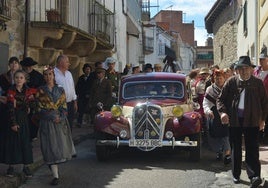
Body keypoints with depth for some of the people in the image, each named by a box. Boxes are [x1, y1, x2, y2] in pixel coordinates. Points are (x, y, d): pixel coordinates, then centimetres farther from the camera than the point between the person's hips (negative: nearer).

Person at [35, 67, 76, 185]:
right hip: (47, 123, -3)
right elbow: (40, 109, -3)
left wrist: (60, 117, -11)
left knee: (61, 145, 3)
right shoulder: (41, 91, 2)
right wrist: (52, 117, -12)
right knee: (51, 147, -7)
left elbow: (64, 107, 7)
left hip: (61, 121, 3)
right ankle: (55, 176, -9)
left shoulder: (60, 90, 9)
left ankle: (55, 167, 23)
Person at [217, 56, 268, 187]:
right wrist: (222, 112, -11)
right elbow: (220, 99, 6)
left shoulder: (257, 83, 3)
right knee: (235, 149, 10)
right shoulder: (231, 82, 3)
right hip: (234, 120, 1)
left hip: (252, 121, -1)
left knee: (252, 149, -6)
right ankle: (236, 175, 21)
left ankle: (254, 176, -10)